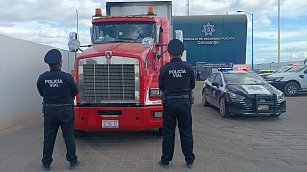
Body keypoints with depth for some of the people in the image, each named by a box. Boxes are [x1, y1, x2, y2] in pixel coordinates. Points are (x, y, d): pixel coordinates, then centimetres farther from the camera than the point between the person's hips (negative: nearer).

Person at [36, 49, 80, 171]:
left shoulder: (42, 78, -8)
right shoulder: (67, 77, -15)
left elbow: (42, 93, 5)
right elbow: (74, 92, -2)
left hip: (49, 110, 2)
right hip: (65, 110, -2)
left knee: (48, 138, 13)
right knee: (69, 137, 11)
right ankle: (72, 162, 21)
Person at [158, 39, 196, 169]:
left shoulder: (164, 68, -8)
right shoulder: (188, 68, -4)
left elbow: (161, 87, 1)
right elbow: (192, 85, 7)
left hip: (169, 102, -1)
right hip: (185, 101, 1)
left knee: (168, 132, 9)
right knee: (186, 132, 11)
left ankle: (166, 160, 17)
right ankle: (189, 160, 20)